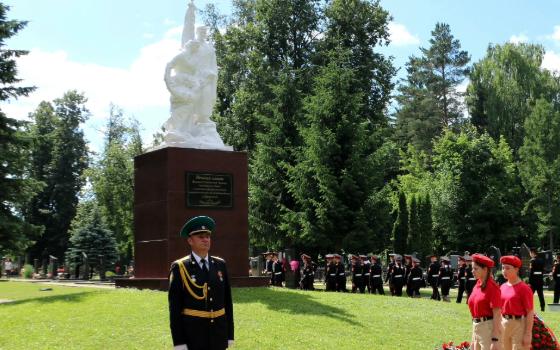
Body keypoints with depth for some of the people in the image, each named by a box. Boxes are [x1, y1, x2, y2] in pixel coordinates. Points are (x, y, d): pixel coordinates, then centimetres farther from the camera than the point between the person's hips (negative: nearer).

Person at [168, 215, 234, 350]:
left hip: (218, 333, 4)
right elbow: (175, 307, -7)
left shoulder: (220, 264, 7)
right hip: (192, 334, -4)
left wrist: (229, 333, 8)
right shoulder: (180, 268, -6)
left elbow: (227, 300, 10)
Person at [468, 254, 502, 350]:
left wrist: (495, 339, -22)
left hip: (489, 327, -8)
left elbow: (497, 314, -17)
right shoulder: (477, 286, 10)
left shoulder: (492, 287, -13)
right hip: (476, 327, 8)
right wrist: (474, 339, 18)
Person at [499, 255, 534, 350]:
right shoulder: (503, 287, 9)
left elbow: (530, 312, -14)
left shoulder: (524, 288, -13)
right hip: (504, 324, 7)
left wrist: (528, 334, -18)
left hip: (519, 324, -7)